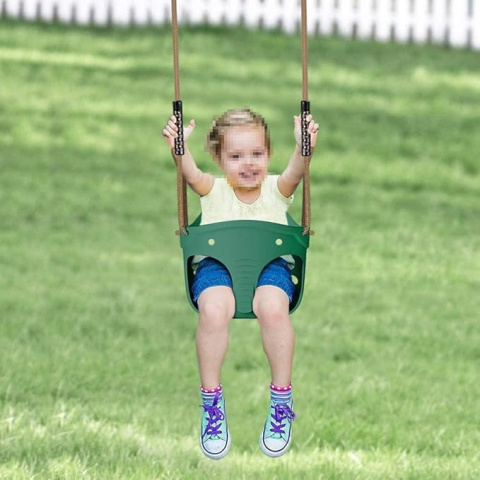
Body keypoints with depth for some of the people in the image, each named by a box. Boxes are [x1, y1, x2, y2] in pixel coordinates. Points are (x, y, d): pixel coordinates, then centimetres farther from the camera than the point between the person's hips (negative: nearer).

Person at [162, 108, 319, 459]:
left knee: (273, 307, -34)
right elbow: (190, 174, -11)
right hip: (216, 263, 0)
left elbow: (295, 172, -12)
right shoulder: (214, 190, 9)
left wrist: (303, 148, -34)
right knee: (214, 309, -34)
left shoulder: (276, 189, 10)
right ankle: (211, 403, -16)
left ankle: (282, 402, -16)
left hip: (270, 262, 0)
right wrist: (179, 149, -33)